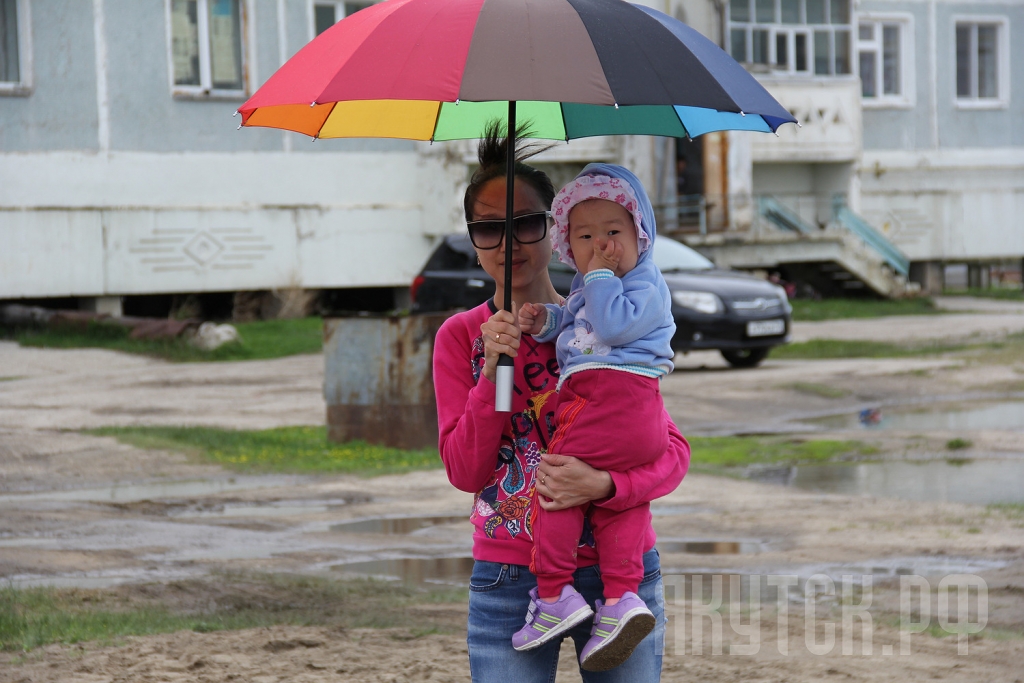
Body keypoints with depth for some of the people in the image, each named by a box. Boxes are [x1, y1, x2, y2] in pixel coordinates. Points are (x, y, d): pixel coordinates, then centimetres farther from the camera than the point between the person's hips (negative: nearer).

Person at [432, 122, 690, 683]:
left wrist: (604, 485, -23)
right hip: (508, 582, 0)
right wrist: (493, 371, -16)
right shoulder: (460, 337, 5)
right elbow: (465, 471, -4)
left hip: (619, 572, 0)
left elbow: (673, 450, -4)